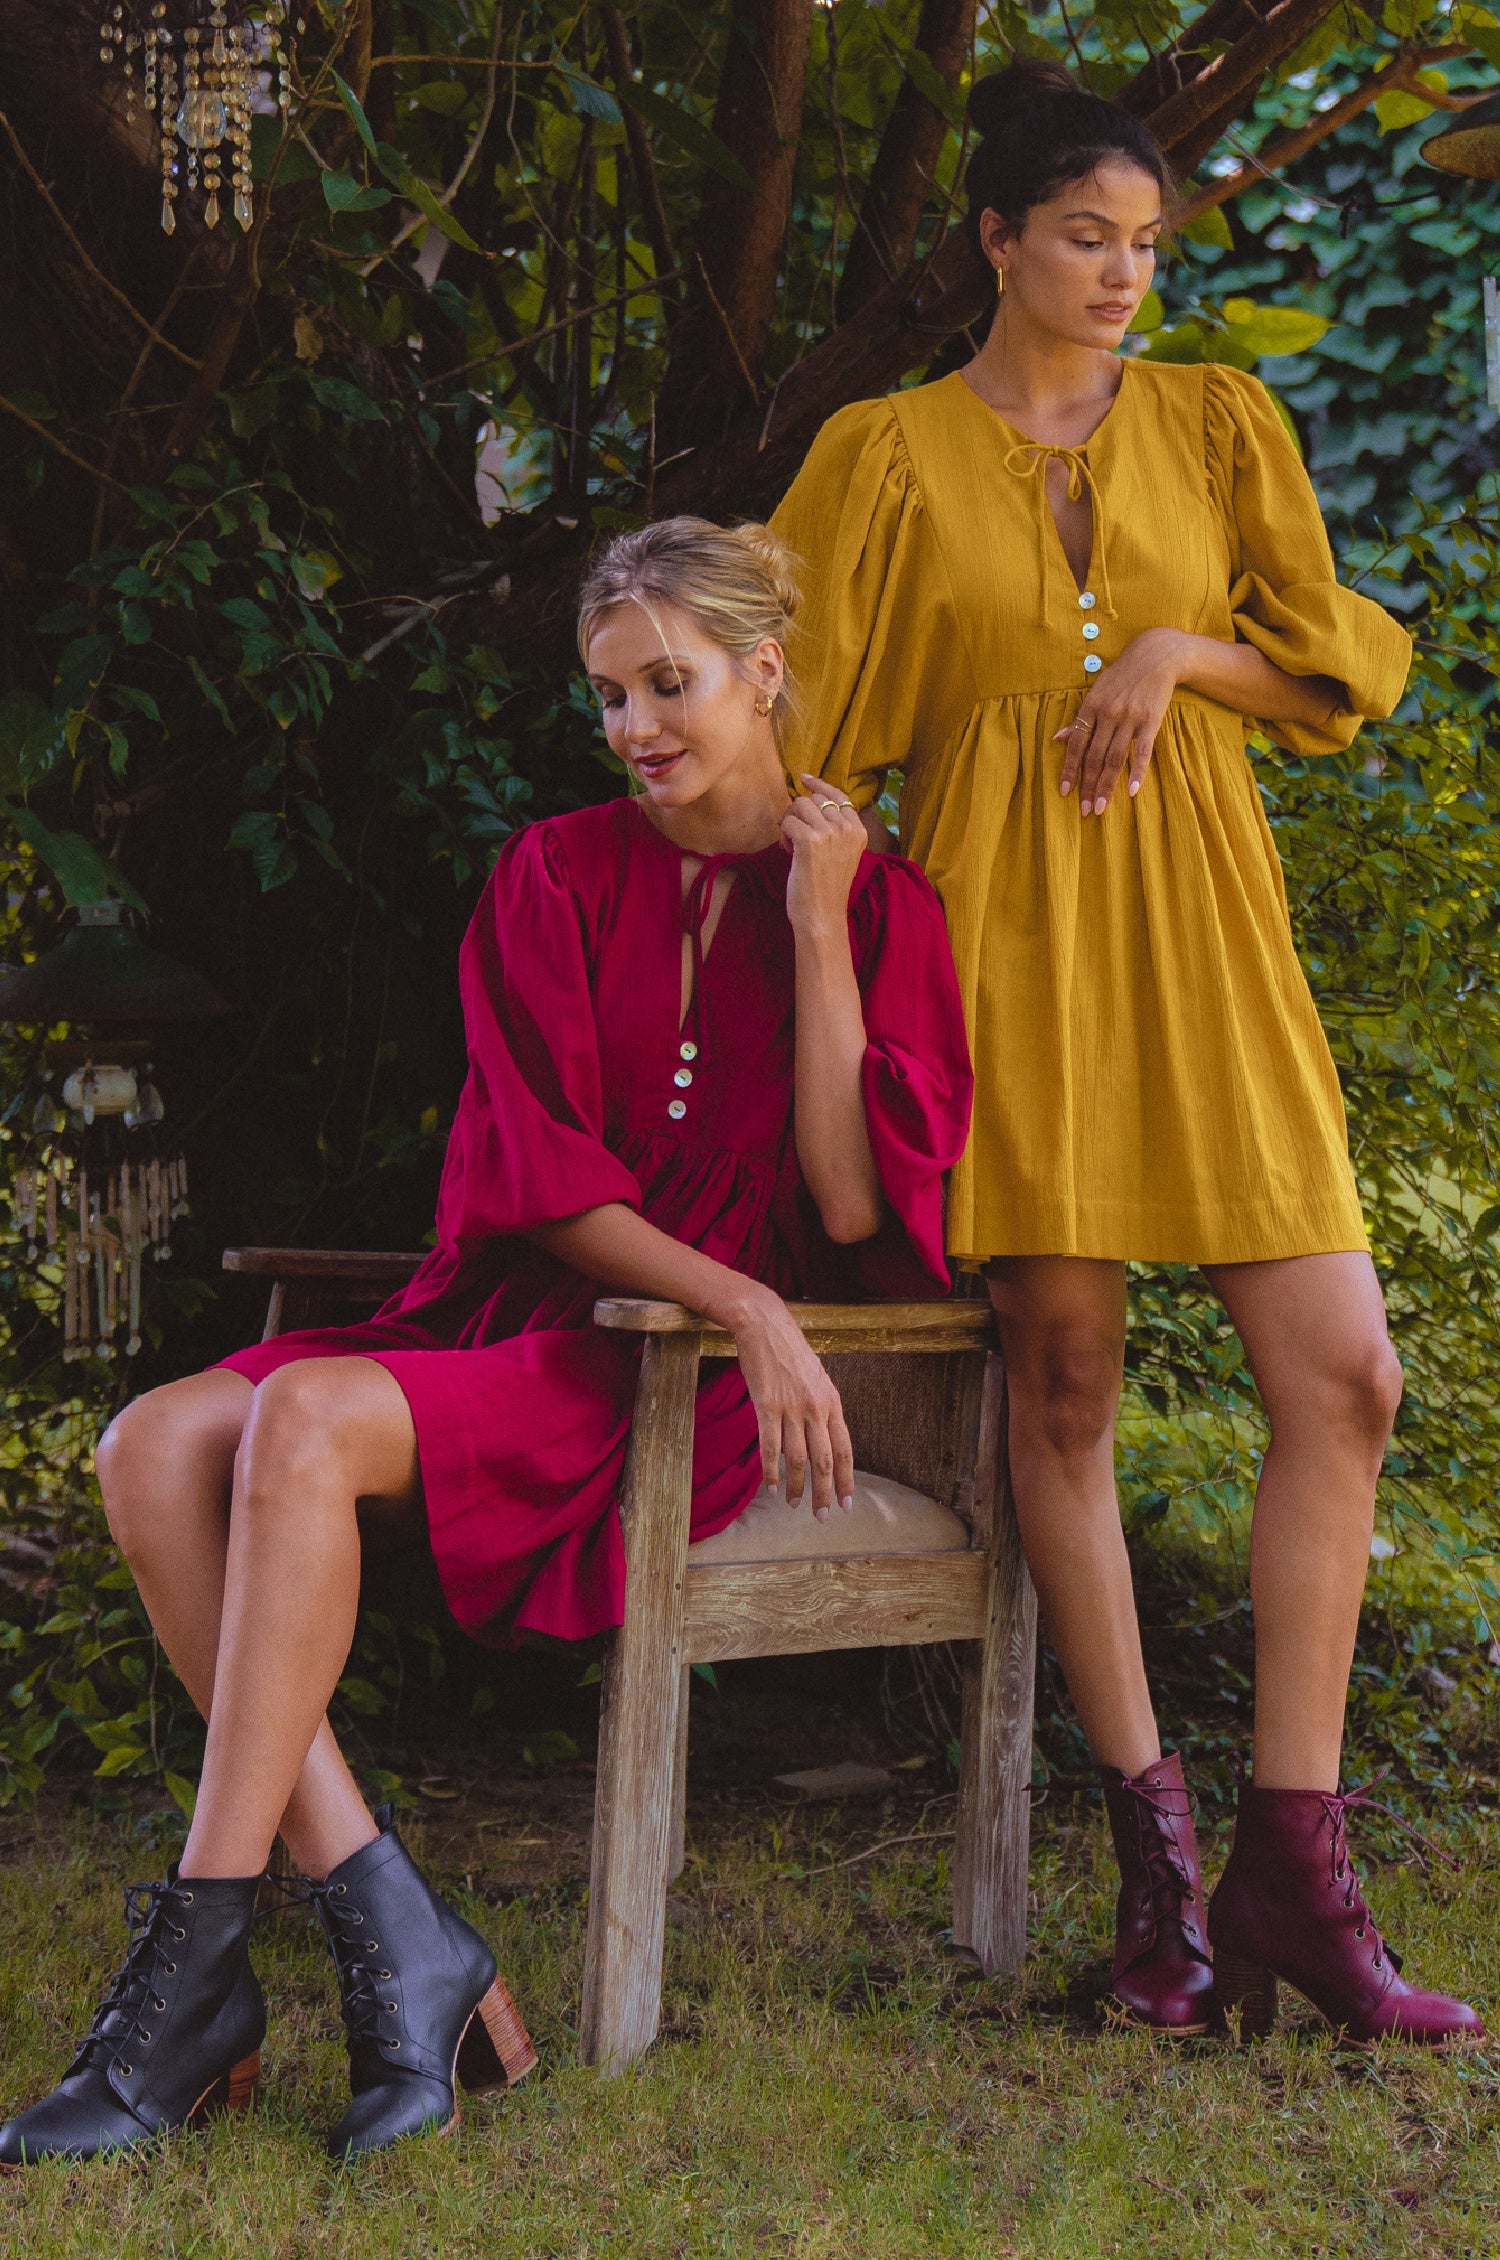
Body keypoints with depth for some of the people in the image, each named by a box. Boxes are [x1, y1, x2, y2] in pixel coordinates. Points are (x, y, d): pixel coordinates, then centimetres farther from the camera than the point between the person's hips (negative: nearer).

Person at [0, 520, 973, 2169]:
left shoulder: (878, 906, 4)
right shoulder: (557, 876, 12)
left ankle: (193, 1969, -26)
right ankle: (393, 1942, -26)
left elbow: (853, 1202, -8)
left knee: (305, 1426, -30)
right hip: (520, 1321, 5)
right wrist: (739, 1299, -14)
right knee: (155, 1449, -21)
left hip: (694, 1385, -5)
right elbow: (537, 1172, 1)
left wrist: (817, 922, -9)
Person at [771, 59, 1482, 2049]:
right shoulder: (890, 454, 8)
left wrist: (1184, 647, -4)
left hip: (1195, 927, 2)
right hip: (1002, 927, -2)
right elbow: (799, 714, 10)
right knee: (1062, 1378, -4)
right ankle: (1155, 1846, 6)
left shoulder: (1217, 424, 13)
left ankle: (1293, 1866, -2)